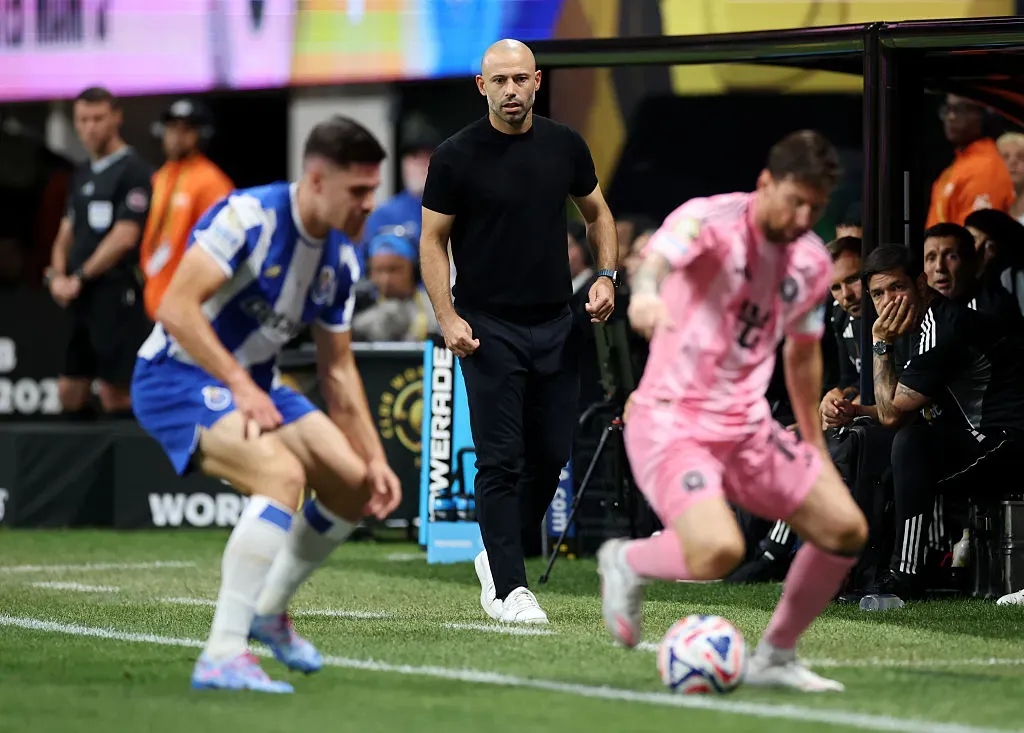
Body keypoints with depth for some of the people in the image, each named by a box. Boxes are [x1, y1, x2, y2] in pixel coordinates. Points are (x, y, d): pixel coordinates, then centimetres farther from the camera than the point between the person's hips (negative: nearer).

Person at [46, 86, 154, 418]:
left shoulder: (133, 171, -8)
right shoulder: (82, 175, 17)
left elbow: (125, 238, -14)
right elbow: (67, 232, 19)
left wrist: (79, 278, -10)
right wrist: (57, 275, 0)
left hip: (116, 293, -8)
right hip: (82, 297, 8)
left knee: (114, 391, -8)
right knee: (70, 390, 8)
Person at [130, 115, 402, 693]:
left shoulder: (340, 260, 3)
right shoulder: (250, 217, -22)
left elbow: (338, 369, 13)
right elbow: (175, 308, -27)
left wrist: (375, 459, 6)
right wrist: (239, 384, -31)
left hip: (252, 383, 9)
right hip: (177, 378, -9)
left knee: (357, 487, 5)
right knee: (283, 473, -31)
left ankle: (269, 612, 28)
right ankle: (222, 657, -32)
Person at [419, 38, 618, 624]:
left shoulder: (565, 145, 4)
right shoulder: (457, 156, -7)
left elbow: (597, 212, 18)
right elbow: (433, 240, -2)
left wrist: (606, 276, 2)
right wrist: (448, 317, -12)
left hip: (556, 324, 4)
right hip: (489, 329, -4)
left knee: (553, 454, 7)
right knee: (501, 461, -6)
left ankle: (499, 555, 27)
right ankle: (509, 587, -2)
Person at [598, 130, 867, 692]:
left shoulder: (813, 262, 7)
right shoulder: (713, 219, -15)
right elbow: (661, 252, -38)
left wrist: (815, 445, 26)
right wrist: (646, 290, -62)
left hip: (747, 425, 7)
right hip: (670, 422, -7)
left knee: (846, 530, -2)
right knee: (719, 550, -30)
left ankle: (774, 658, 15)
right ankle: (627, 562, 4)